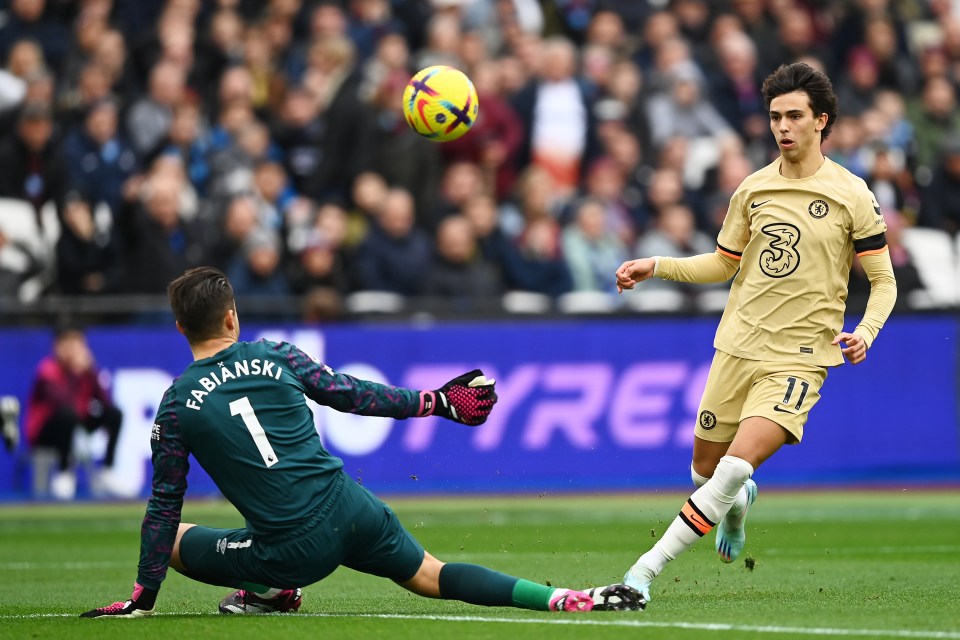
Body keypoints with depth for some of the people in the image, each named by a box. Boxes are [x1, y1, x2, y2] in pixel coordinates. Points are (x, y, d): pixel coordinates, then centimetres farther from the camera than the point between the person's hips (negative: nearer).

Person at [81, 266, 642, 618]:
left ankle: (268, 590, 5)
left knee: (172, 539, 17)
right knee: (434, 578, 18)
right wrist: (435, 402, 21)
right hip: (351, 509, 3)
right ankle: (564, 600, 2)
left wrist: (144, 597, 9)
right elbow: (353, 395, 8)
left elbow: (165, 508, 1)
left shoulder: (176, 406, -2)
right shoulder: (276, 356, 2)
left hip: (297, 549, -2)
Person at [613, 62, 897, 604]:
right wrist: (656, 266, 7)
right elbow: (724, 264, 20)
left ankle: (649, 566, -18)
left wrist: (866, 330, -16)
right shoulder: (754, 188, 7)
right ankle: (738, 505, 48)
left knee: (738, 464, -22)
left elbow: (884, 280, 2)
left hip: (801, 356, -4)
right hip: (739, 346, 5)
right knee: (706, 467, 10)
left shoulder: (852, 195, -4)